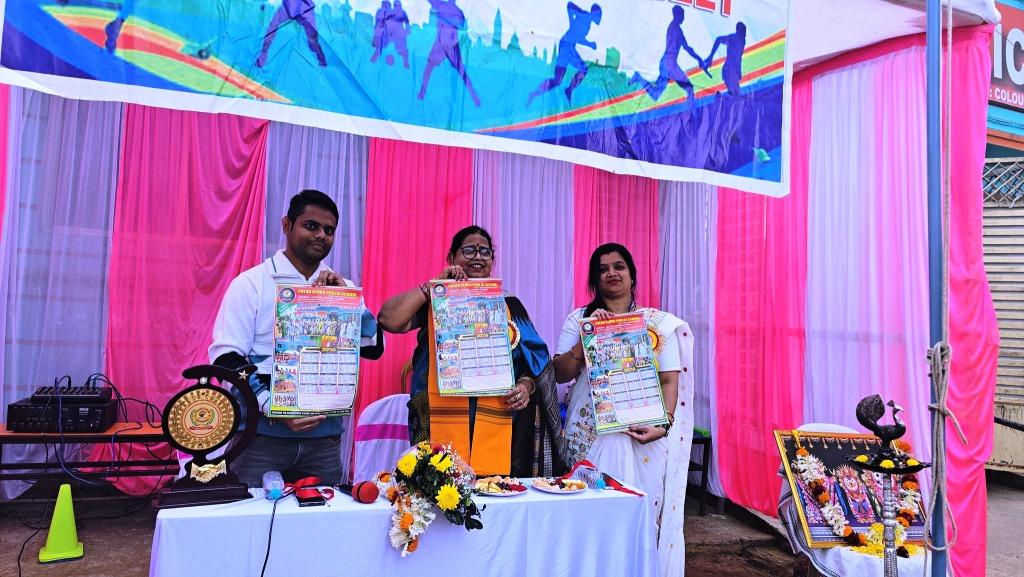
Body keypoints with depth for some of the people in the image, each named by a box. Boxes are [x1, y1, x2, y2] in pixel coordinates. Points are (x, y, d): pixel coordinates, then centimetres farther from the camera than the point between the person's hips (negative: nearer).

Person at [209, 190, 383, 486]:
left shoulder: (342, 288, 9)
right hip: (261, 435, -3)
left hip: (324, 437, 3)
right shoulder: (251, 283, -1)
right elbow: (226, 356, -6)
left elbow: (373, 348, 1)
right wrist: (272, 408, -18)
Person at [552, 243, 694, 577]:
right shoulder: (579, 320, 8)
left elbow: (670, 380, 0)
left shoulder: (660, 322, 6)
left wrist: (663, 424, -15)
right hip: (591, 432, 1)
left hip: (643, 433, 0)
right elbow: (561, 374, 2)